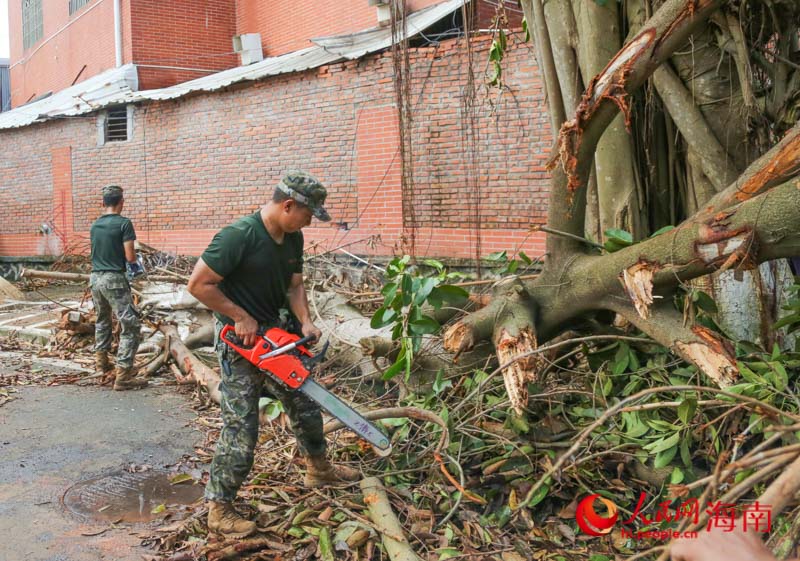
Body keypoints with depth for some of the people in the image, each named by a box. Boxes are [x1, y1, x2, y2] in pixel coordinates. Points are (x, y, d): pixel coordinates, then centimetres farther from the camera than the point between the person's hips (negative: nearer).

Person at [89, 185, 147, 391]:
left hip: (95, 278, 8)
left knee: (102, 323, 21)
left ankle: (103, 370, 28)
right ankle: (123, 376, -8)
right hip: (114, 279, -7)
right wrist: (134, 263, 9)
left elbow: (98, 252, 14)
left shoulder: (94, 225, 10)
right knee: (131, 327, -4)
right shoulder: (124, 223, -10)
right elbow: (130, 257, -13)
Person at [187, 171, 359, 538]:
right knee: (241, 429, -3)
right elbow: (198, 284, -22)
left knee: (306, 406, 20)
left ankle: (318, 469, 43)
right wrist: (241, 317, -19)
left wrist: (306, 322, -10)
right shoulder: (238, 236, -24)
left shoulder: (293, 239, 1)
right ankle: (218, 510, 12)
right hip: (240, 341, -8)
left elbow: (294, 286, 7)